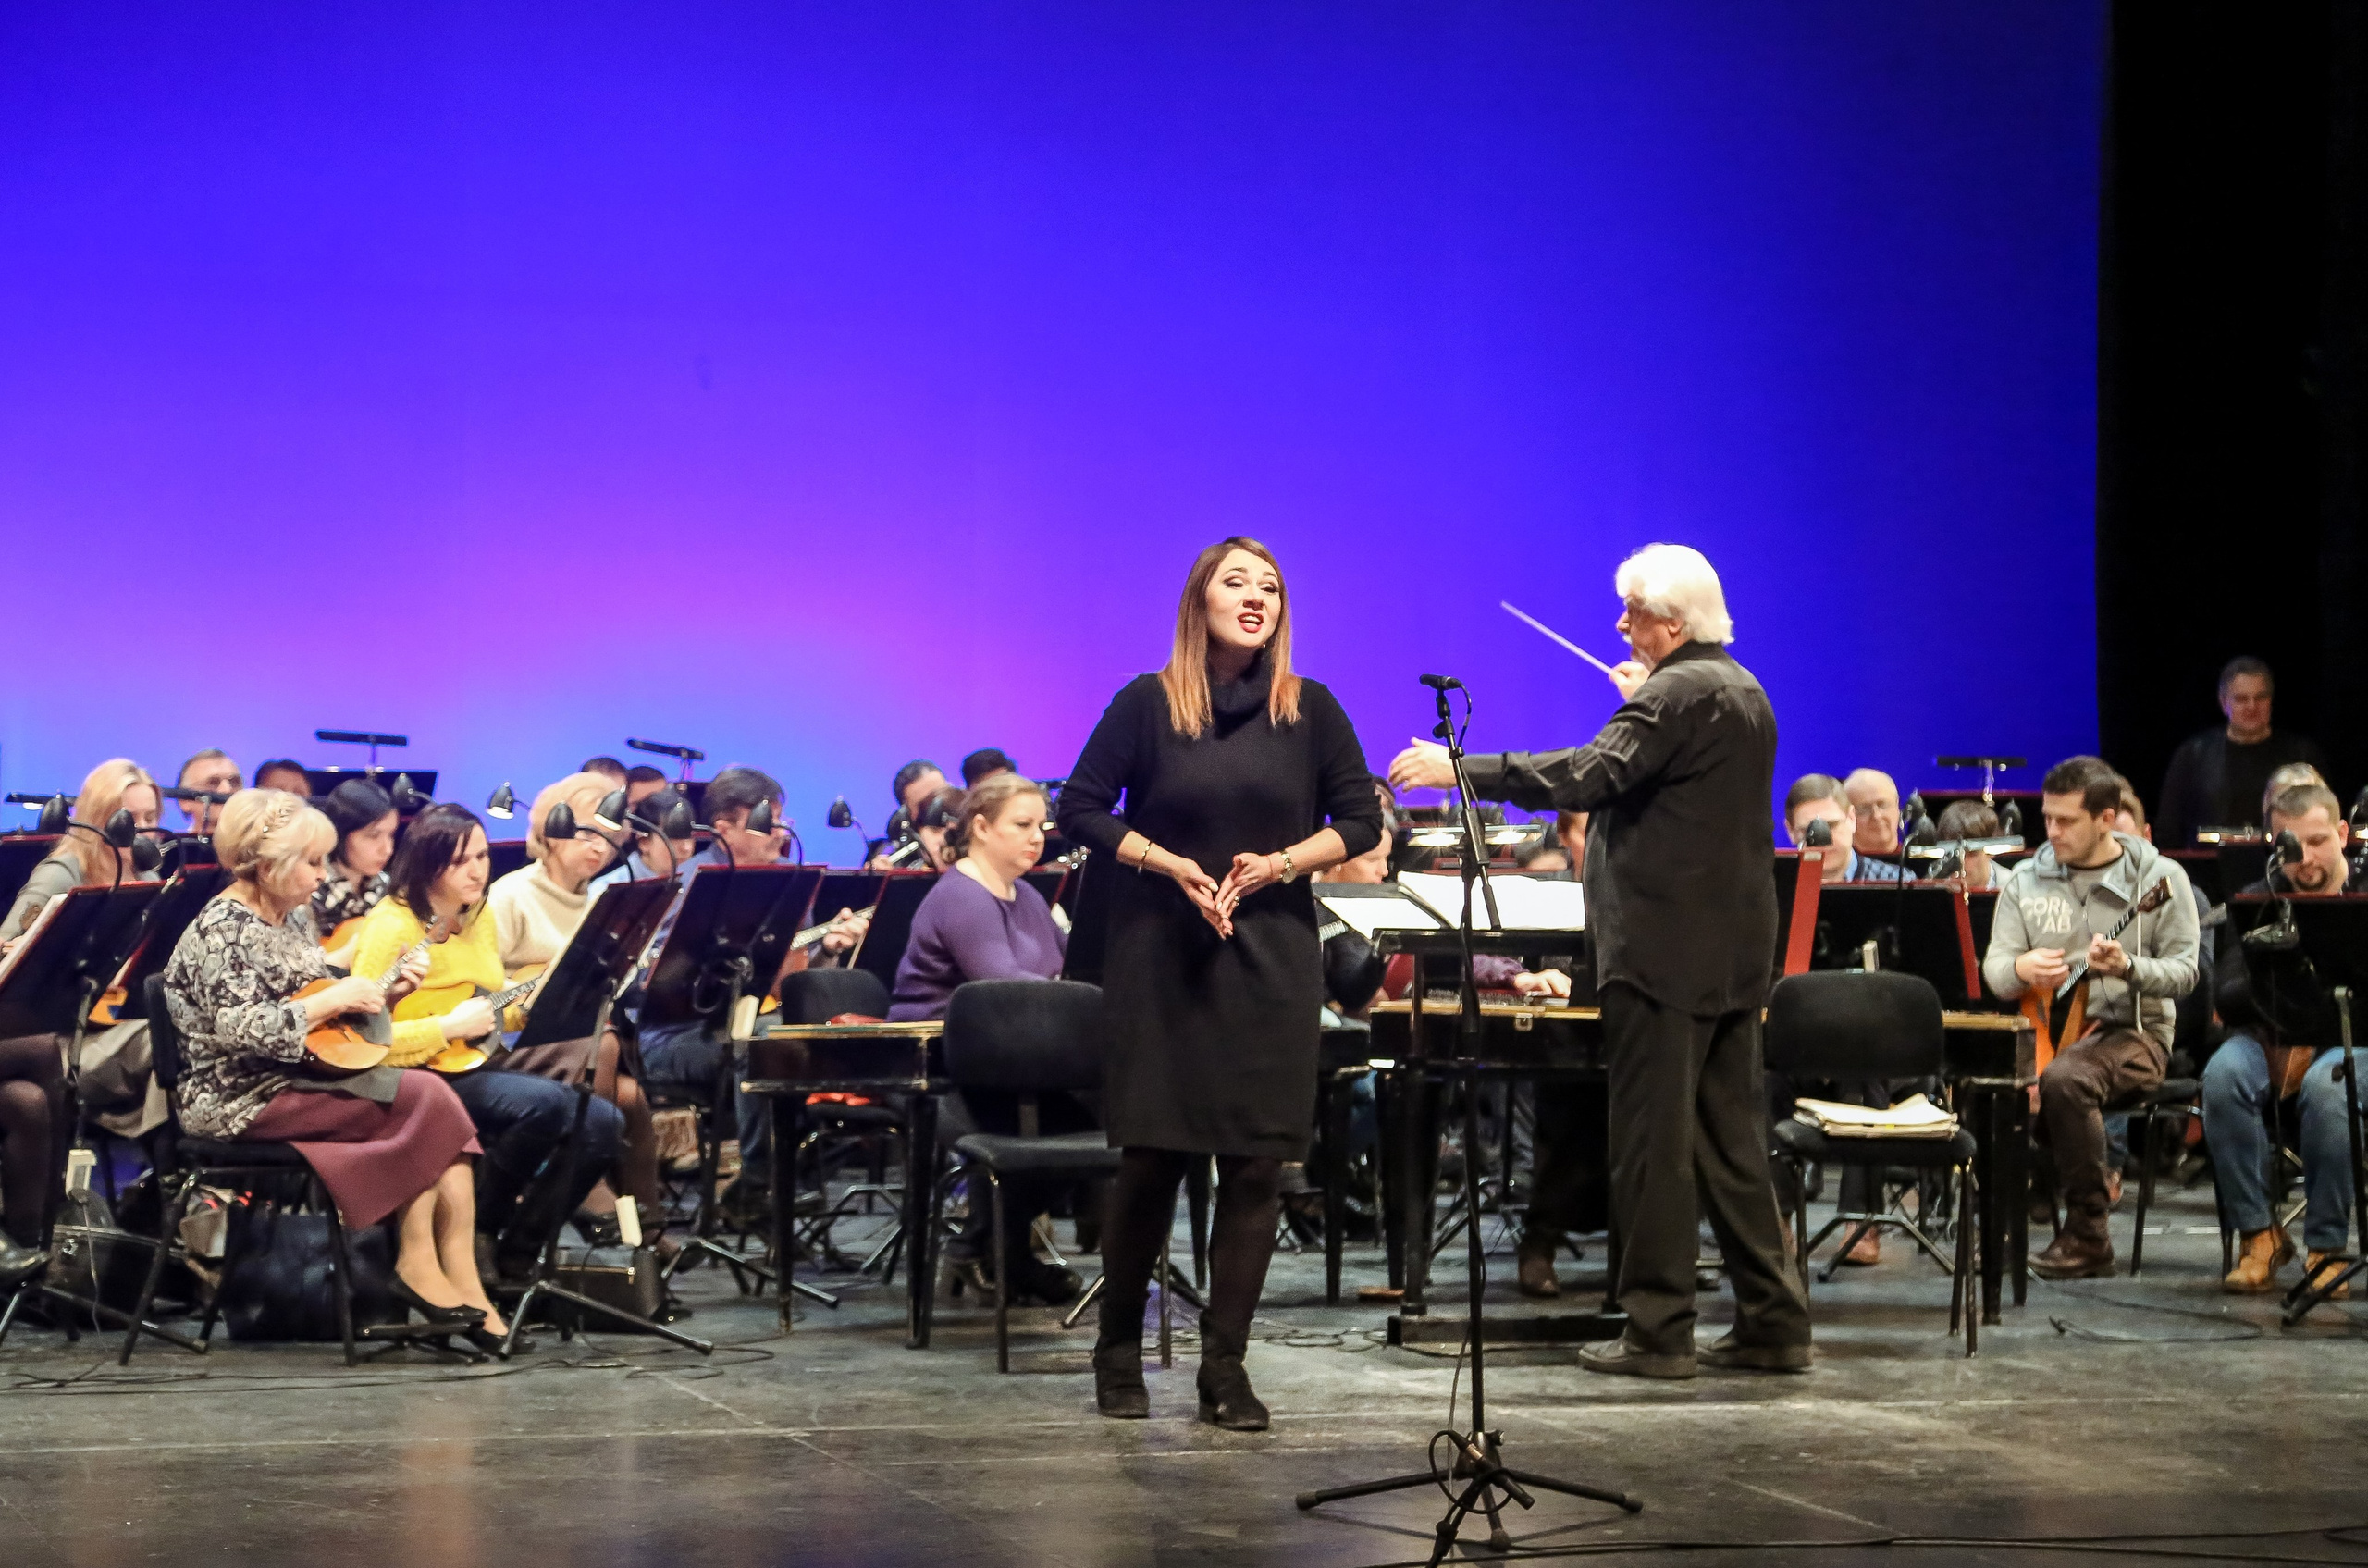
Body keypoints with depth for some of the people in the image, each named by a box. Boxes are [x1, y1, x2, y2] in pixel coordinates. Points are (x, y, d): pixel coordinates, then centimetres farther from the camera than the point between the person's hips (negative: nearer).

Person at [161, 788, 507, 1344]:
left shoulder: (293, 921, 17)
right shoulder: (223, 930, -11)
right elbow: (239, 1030, -24)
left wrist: (384, 994, 5)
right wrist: (333, 1000, -18)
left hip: (298, 1078, 8)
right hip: (242, 1099, -8)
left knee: (434, 1098, -17)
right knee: (424, 1099, -21)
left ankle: (461, 1283, -23)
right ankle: (418, 1266, -11)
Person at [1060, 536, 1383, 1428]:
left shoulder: (1308, 709, 2)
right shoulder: (1148, 704, -2)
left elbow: (1360, 821, 6)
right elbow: (1079, 811, -1)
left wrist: (1278, 864, -10)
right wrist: (1173, 866, -13)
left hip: (1272, 960, 2)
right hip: (1159, 959, -2)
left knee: (1256, 1165, -1)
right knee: (1151, 1156, 0)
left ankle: (1224, 1368, 8)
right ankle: (1119, 1353, 17)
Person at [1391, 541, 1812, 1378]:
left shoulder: (1678, 695, -15)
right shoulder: (1744, 694, 15)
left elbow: (1587, 775, -25)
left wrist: (1460, 769, -24)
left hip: (1663, 952, -9)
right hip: (1732, 954, 9)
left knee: (1652, 1143, -3)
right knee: (1732, 1140, 12)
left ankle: (1658, 1331, 0)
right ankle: (1774, 1323, 14)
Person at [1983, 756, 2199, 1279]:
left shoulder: (2159, 877, -1)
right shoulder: (2025, 880, 9)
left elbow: (2184, 971, -4)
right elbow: (1993, 967, 6)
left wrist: (2128, 968, -24)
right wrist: (2020, 969, -18)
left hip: (2133, 1026, -4)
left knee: (2063, 1079, -35)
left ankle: (2088, 1236, -21)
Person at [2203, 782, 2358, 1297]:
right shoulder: (2257, 902, 6)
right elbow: (2225, 998, -1)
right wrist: (2255, 981, -23)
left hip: (2346, 1044, -2)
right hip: (2271, 1041, 2)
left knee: (2326, 1086, -37)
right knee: (2223, 1074, -32)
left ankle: (2326, 1246, -24)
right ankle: (2259, 1235, -21)